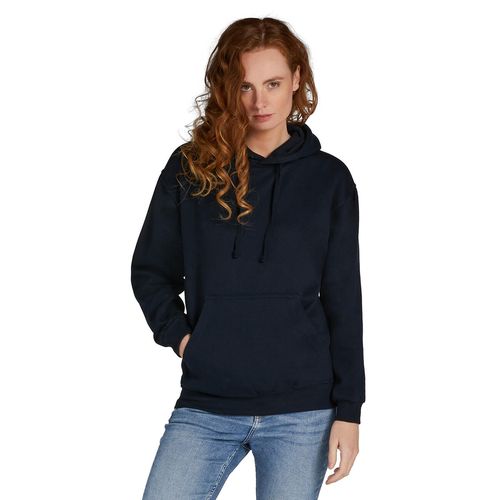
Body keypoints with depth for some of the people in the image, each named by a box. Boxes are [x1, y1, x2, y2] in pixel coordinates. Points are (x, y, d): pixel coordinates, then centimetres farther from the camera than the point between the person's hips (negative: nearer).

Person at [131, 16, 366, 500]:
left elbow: (343, 302, 3)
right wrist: (177, 333, -5)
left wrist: (348, 410, -1)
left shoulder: (329, 179, 3)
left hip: (302, 412, 0)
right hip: (204, 409, 0)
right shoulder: (191, 167, 3)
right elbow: (151, 270, 12)